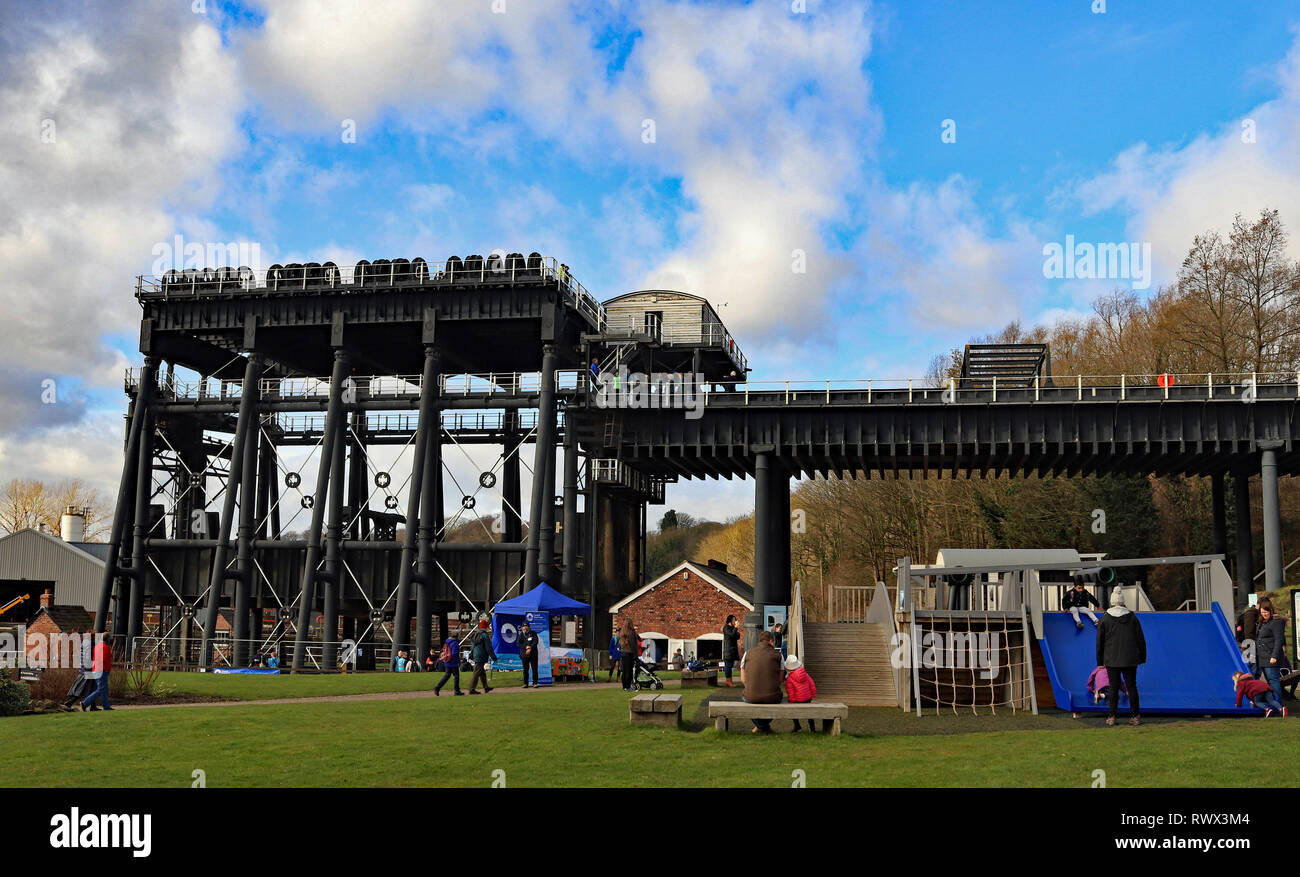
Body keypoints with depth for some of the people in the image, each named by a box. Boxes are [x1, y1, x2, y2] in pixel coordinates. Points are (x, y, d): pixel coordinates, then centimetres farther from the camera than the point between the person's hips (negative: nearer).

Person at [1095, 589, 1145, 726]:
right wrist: (1142, 657, 14)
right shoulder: (1132, 617, 2)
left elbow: (1099, 642, 2)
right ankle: (1135, 716, 8)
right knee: (1131, 686, 7)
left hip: (1112, 660, -1)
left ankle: (1112, 717, 2)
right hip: (1130, 660, 1)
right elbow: (1141, 640, 6)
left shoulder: (1105, 619, -2)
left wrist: (1100, 661, 9)